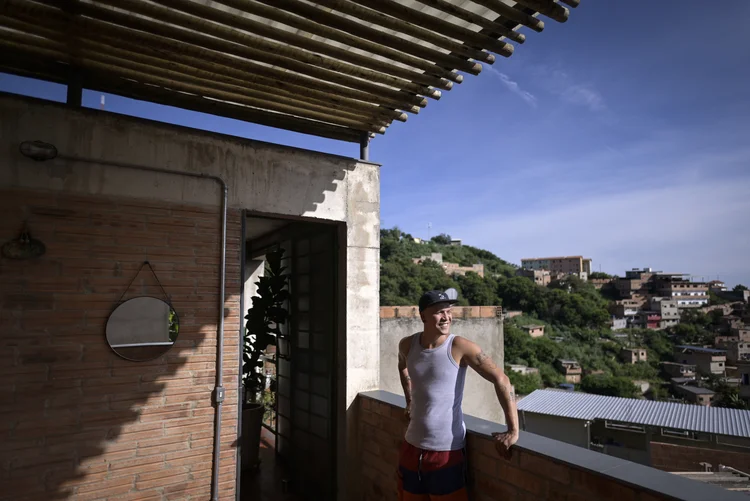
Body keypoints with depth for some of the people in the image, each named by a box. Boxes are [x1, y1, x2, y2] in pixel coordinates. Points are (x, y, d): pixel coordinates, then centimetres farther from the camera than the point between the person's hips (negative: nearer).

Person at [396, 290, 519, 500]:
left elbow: (501, 380, -18)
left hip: (447, 450, -5)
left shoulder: (460, 347, -17)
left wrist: (513, 431, -22)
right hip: (413, 446, 5)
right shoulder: (407, 345, -3)